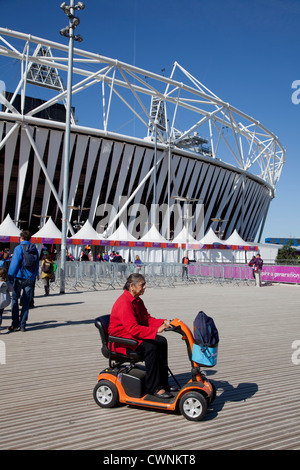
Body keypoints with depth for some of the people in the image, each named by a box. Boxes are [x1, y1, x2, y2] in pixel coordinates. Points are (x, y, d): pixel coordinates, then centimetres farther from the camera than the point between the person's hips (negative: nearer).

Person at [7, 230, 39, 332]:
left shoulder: (19, 248, -6)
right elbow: (37, 265, 12)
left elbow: (14, 264, -11)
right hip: (30, 279, 4)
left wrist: (10, 278, -8)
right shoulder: (35, 249, 10)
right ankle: (22, 325, 9)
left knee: (15, 299, 10)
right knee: (26, 302, 8)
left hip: (19, 278, -4)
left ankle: (15, 324, 7)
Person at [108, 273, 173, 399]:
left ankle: (163, 382, 0)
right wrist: (155, 330, -33)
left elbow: (147, 319, 9)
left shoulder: (137, 301, 10)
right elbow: (133, 328, -30)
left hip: (133, 335, 10)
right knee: (150, 346, -29)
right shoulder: (124, 302, -23)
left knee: (161, 341, -4)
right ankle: (154, 387, -20)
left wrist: (163, 322, -9)